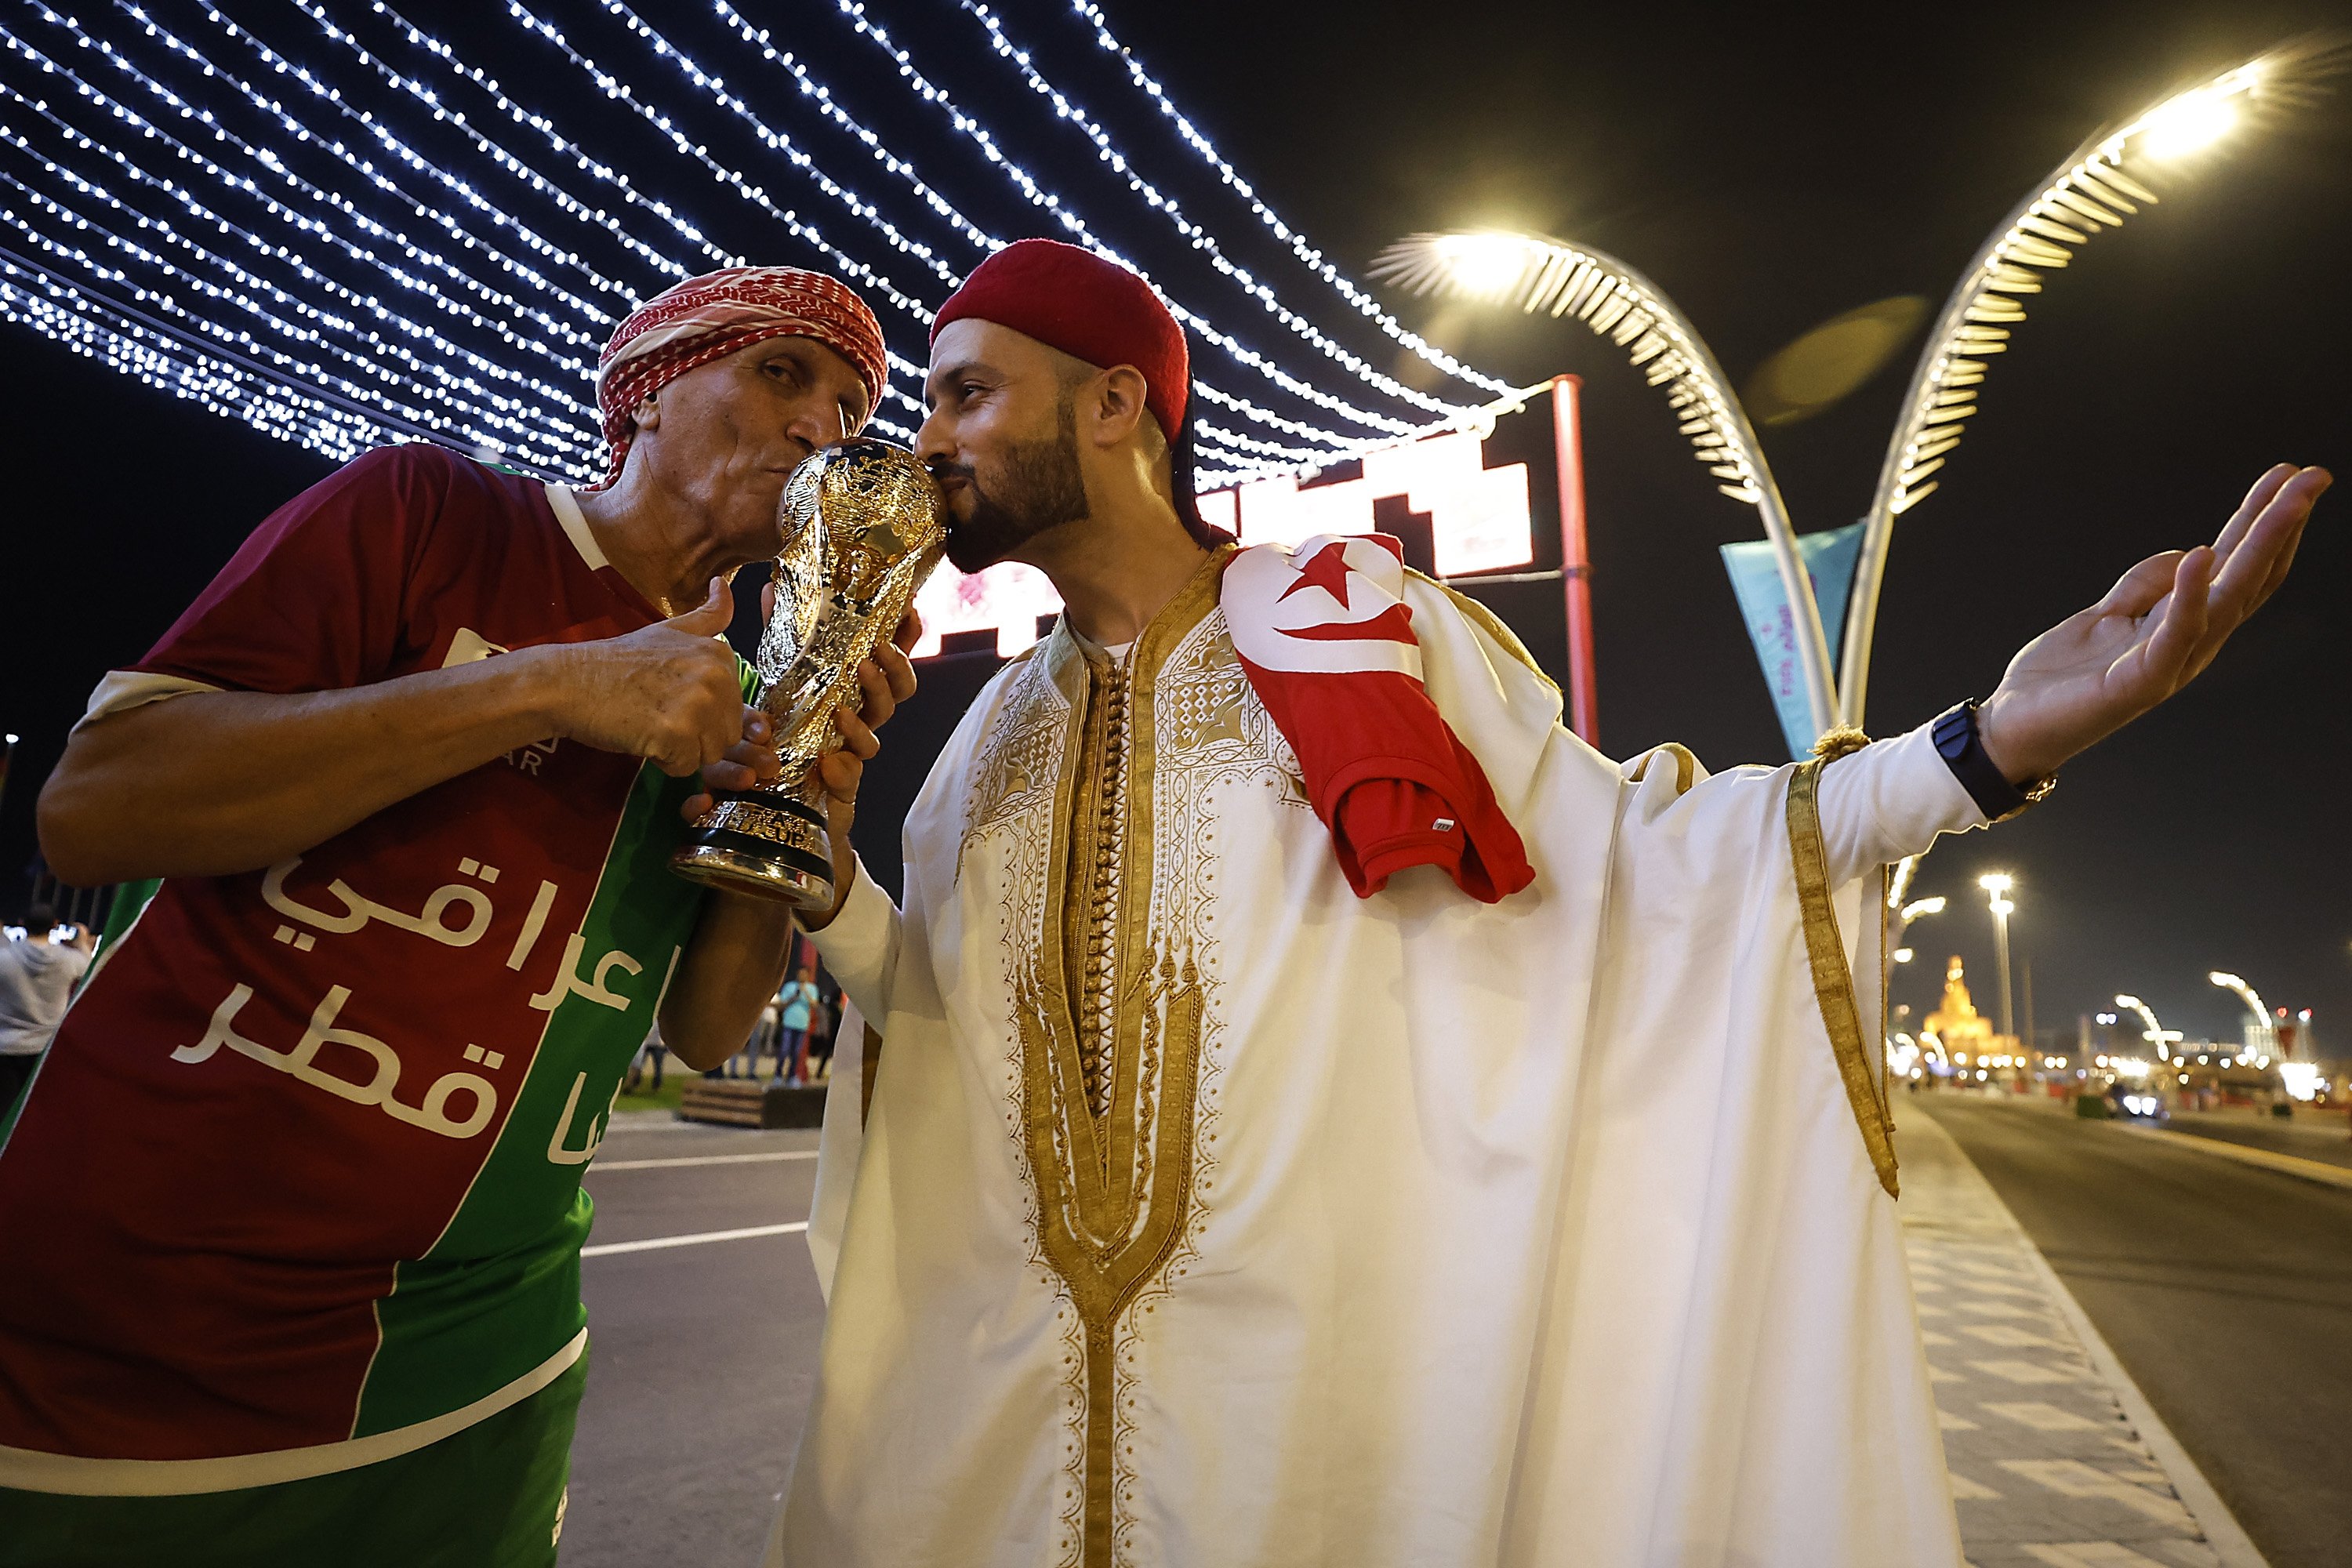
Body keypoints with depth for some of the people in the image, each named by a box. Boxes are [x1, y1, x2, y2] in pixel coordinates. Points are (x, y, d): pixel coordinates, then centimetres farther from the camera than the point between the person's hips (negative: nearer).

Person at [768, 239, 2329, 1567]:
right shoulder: (1002, 728, 8)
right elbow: (942, 992, 11)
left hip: (1316, 1376, -4)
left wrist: (1991, 741, -17)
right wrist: (827, 879, -7)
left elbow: (1621, 852, -7)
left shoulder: (1350, 630, -7)